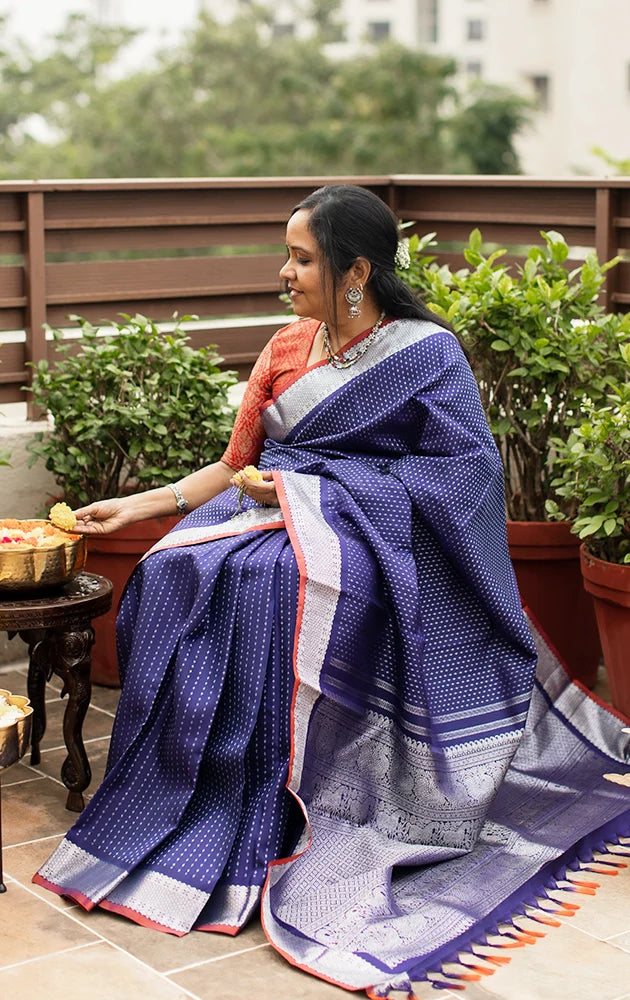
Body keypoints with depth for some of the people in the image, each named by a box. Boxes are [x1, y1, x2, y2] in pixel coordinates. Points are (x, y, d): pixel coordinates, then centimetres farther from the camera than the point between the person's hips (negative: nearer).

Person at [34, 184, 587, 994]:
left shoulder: (426, 352, 0)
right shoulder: (285, 349, 16)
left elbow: (467, 470, -8)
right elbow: (237, 465, 17)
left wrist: (312, 488, -12)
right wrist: (139, 505, 5)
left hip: (367, 533, -5)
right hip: (275, 516, 6)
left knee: (263, 579, -36)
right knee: (171, 574, -25)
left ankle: (250, 833, -27)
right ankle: (176, 806, -21)